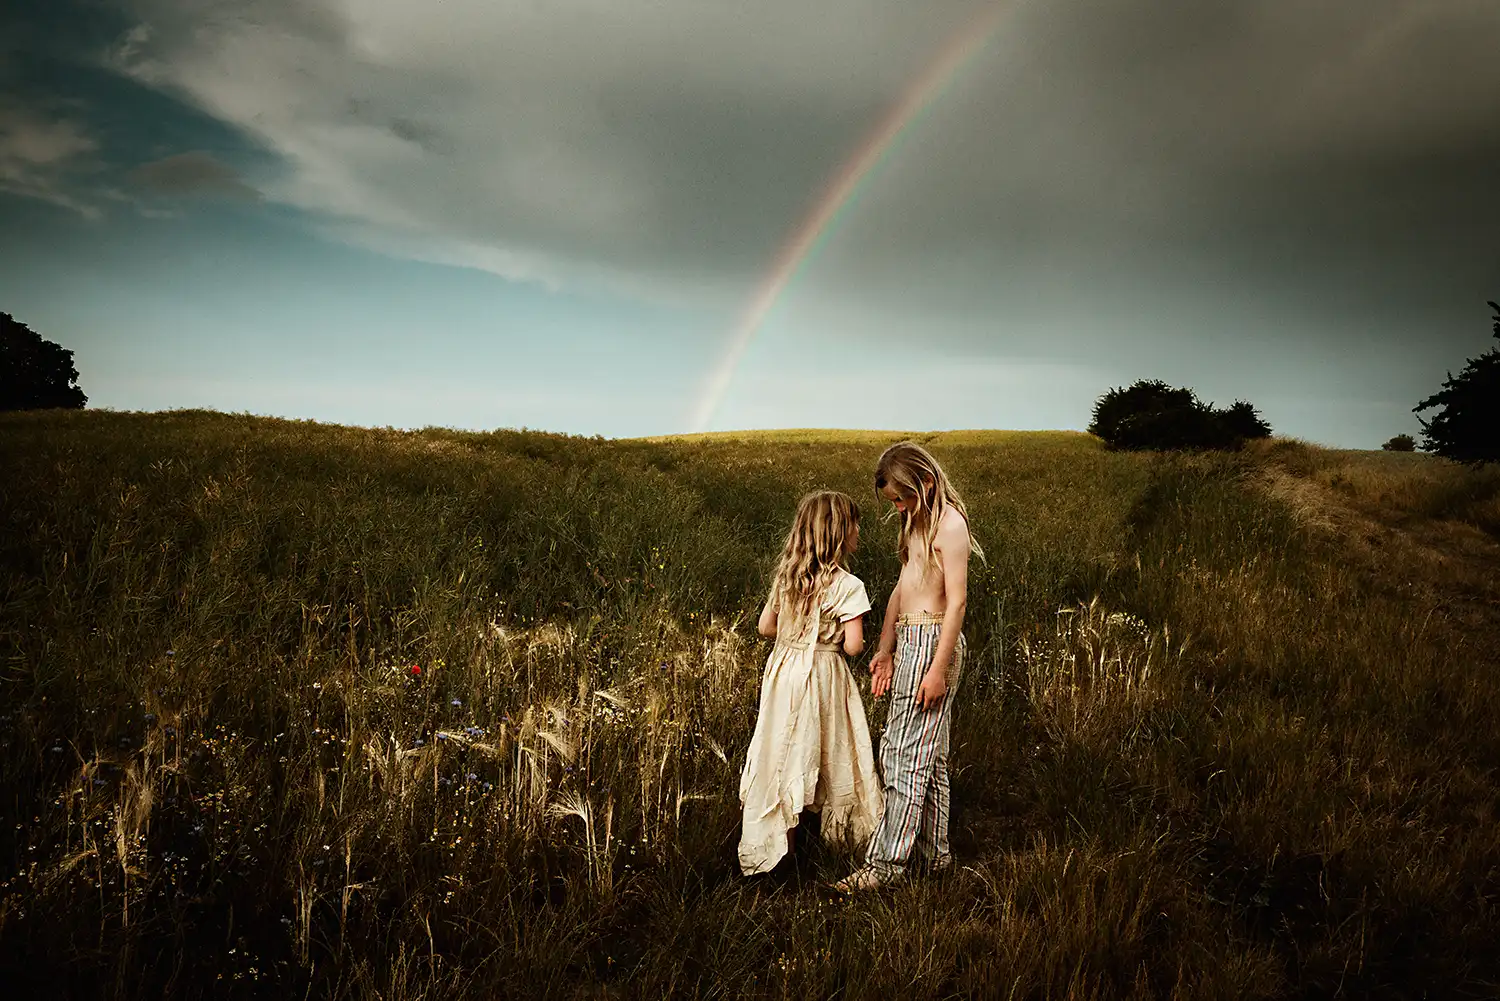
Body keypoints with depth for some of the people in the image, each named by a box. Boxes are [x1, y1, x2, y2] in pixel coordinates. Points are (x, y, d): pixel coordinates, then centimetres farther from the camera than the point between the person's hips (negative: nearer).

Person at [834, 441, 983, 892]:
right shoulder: (917, 522, 16)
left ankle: (884, 863, -1)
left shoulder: (949, 523, -12)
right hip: (908, 642, 9)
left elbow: (957, 601, -17)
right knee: (927, 756, 14)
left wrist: (939, 668, -20)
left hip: (934, 642, -9)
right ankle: (934, 853, 23)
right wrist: (885, 651, 19)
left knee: (908, 756, -7)